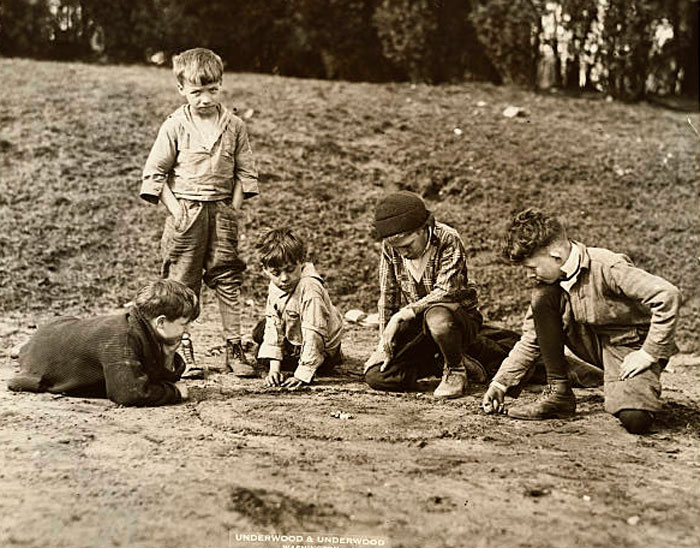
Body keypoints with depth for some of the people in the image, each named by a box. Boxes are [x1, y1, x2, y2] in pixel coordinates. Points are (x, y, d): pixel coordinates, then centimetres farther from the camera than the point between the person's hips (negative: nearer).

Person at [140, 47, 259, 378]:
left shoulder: (234, 126, 4)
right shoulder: (175, 127, -3)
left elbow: (245, 171, 9)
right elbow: (154, 173, -1)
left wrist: (234, 208, -1)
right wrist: (174, 208, -9)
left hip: (222, 211, 2)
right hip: (185, 212, -2)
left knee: (228, 280, 4)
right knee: (181, 283, 1)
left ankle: (234, 348, 12)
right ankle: (181, 352, 7)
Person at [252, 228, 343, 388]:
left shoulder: (310, 288, -37)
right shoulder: (275, 285, -12)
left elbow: (313, 334, -37)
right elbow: (273, 324, -12)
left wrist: (302, 374, -37)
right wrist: (274, 368, -20)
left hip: (322, 348, -8)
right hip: (293, 337, 8)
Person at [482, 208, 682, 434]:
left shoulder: (605, 268, -26)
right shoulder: (549, 280, -3)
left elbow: (668, 296, -30)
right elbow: (531, 338, 5)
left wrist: (649, 353, -24)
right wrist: (500, 383, 0)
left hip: (631, 346, -6)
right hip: (595, 345, 6)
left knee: (634, 418, -33)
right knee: (541, 298, -16)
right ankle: (559, 392, -8)